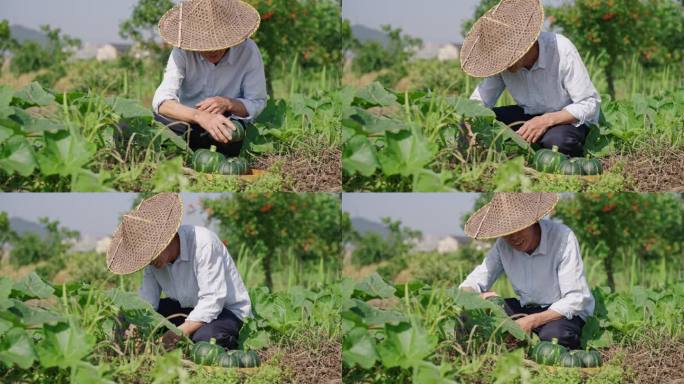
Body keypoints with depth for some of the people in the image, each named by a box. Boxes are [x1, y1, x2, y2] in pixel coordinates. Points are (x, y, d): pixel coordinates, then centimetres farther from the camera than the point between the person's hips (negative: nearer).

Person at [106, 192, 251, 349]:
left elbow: (212, 300, -32)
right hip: (185, 307, 7)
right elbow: (147, 301, -8)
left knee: (204, 337, -40)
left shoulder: (203, 244, -28)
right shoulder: (154, 255, -7)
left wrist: (180, 331, -39)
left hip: (227, 310, -7)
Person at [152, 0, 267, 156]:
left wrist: (228, 104, -28)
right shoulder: (183, 52, -16)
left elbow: (257, 104, -5)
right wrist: (199, 116, -48)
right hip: (186, 123, -1)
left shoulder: (248, 51, -14)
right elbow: (162, 101, -30)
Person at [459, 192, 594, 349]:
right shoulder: (503, 245, -5)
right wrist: (479, 298, -29)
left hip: (567, 313, -4)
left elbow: (575, 301, -21)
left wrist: (532, 321, -33)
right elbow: (468, 286, -2)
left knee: (553, 335, -39)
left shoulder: (562, 238, -19)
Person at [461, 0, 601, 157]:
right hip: (529, 114, 5)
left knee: (557, 139, -40)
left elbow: (590, 104, -23)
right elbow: (478, 101, -6)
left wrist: (547, 120, -35)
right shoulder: (502, 61, -13)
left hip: (570, 120, -5)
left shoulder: (561, 51, -26)